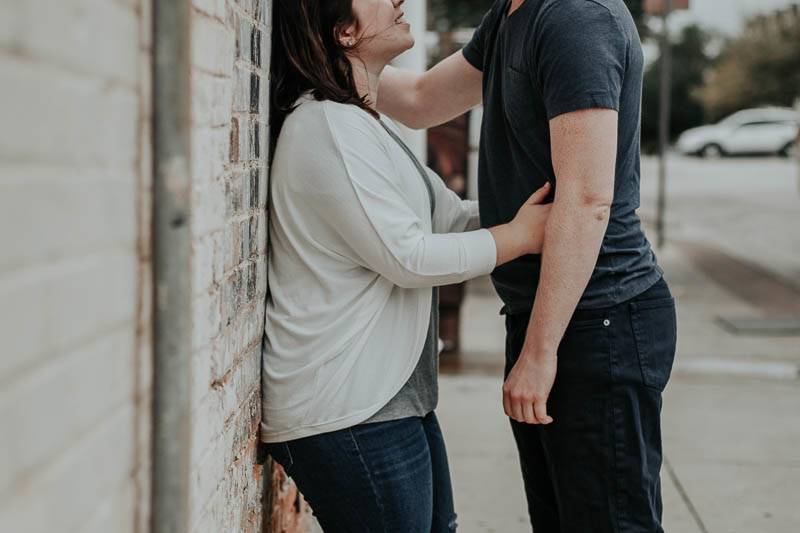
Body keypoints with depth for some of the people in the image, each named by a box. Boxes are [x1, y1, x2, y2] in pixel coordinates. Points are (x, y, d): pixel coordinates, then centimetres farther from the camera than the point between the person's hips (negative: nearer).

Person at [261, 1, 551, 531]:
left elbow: (448, 215, 14)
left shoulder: (368, 124, 16)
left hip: (391, 397, 10)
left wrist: (525, 209, 3)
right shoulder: (328, 128, -18)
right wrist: (521, 236, -10)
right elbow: (408, 256, -20)